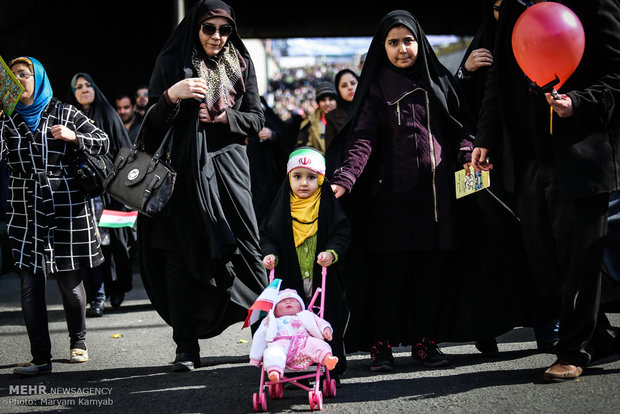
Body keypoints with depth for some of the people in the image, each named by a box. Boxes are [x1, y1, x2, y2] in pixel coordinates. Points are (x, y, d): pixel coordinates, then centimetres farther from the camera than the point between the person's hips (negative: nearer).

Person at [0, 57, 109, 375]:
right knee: (30, 284, -5)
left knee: (70, 282, 3)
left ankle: (78, 342, 26)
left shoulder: (63, 113, 6)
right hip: (26, 211, 2)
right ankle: (41, 358, -1)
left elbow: (103, 143, 5)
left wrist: (74, 137, -12)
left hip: (67, 208, -1)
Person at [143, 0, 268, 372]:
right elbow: (155, 124, -2)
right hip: (185, 170, -1)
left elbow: (257, 120, 9)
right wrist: (171, 96, -21)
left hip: (228, 164, 2)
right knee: (183, 255, -2)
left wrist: (224, 117, -9)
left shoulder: (242, 64, 10)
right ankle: (187, 348, 2)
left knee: (246, 247, -5)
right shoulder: (172, 62, 3)